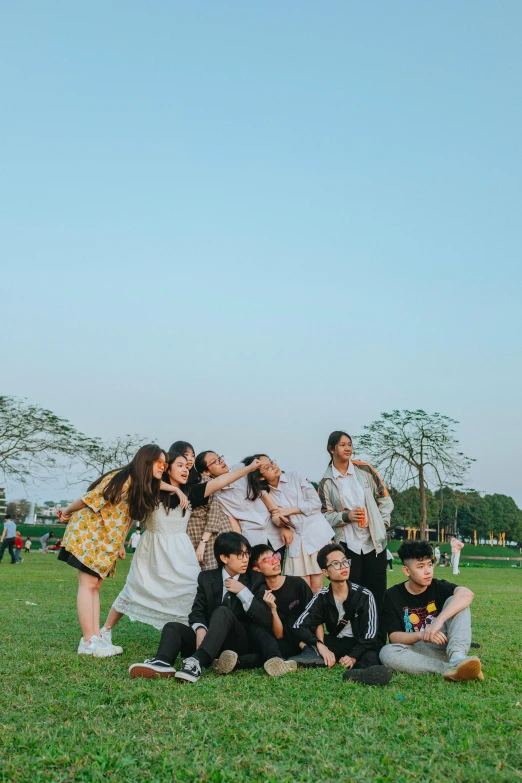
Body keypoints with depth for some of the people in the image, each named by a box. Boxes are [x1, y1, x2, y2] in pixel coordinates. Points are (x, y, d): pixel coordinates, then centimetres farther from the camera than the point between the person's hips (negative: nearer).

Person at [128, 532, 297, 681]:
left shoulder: (255, 581, 3)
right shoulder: (207, 578, 8)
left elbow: (266, 620, -5)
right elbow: (197, 612, 1)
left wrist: (243, 592, -14)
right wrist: (200, 629, -22)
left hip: (242, 642, -3)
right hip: (210, 641, 3)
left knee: (223, 612, -31)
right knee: (172, 627, -17)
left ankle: (197, 663, -54)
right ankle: (163, 662, -49)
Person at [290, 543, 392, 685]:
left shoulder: (364, 595, -9)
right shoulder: (322, 597, -4)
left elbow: (369, 634, -14)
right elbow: (298, 626, -13)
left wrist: (354, 656, -32)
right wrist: (320, 646, -31)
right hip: (335, 644, 4)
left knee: (372, 657, -37)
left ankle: (355, 672, -70)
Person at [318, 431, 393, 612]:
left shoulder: (364, 469, 2)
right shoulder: (326, 482, -1)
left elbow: (384, 498, 7)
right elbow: (326, 515, 1)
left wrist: (382, 522, -2)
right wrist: (346, 517, -16)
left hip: (375, 540, 1)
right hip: (348, 543, -1)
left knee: (377, 590, 7)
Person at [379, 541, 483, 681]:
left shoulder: (438, 587, -2)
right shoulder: (392, 596, -2)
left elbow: (466, 594, -24)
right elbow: (394, 636, -9)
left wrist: (439, 620, -38)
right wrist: (421, 635, -30)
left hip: (444, 646, 1)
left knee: (454, 601, -17)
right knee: (387, 652, -33)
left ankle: (457, 658, -40)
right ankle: (449, 668, -39)